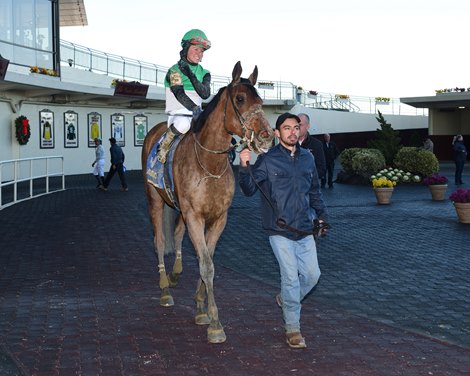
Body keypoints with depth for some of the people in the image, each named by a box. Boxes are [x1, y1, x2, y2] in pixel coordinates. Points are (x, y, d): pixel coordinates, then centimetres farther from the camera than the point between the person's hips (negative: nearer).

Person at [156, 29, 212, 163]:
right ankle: (163, 147, -13)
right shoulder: (175, 70, -4)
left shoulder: (204, 73, 11)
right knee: (183, 123, -39)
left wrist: (191, 75, -18)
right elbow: (179, 94, -18)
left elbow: (205, 94, -8)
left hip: (197, 114, 6)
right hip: (178, 114, -6)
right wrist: (195, 109, -32)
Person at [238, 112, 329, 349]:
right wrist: (244, 167, -27)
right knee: (291, 277, -4)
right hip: (280, 231, -5)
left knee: (312, 274, 9)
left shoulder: (307, 158, 9)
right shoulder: (267, 160, -7)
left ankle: (286, 299, 38)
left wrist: (321, 215, 17)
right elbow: (248, 190, -11)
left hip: (304, 229, 5)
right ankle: (292, 329, 11)